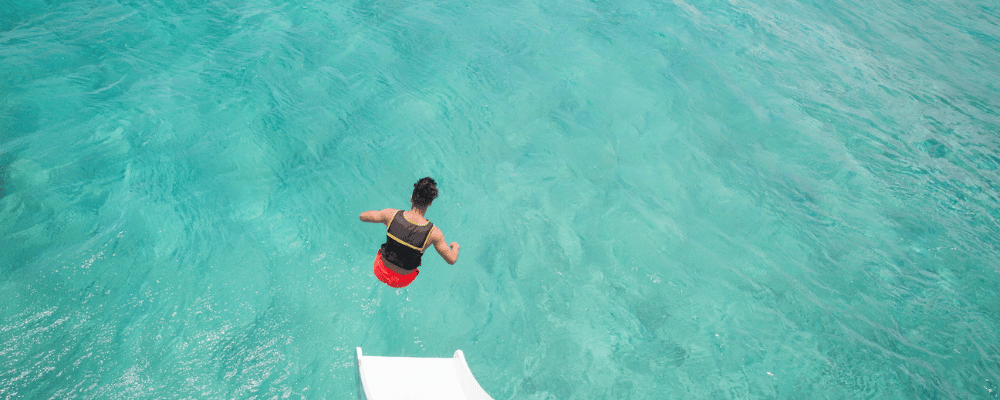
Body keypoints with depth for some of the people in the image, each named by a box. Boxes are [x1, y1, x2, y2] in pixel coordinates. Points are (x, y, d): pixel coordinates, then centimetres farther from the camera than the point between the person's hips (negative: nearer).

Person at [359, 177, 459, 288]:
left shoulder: (391, 215, -24)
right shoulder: (434, 233, -28)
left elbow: (362, 216, -5)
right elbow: (451, 260, -14)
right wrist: (455, 247, 8)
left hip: (381, 271, 1)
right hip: (402, 281, -1)